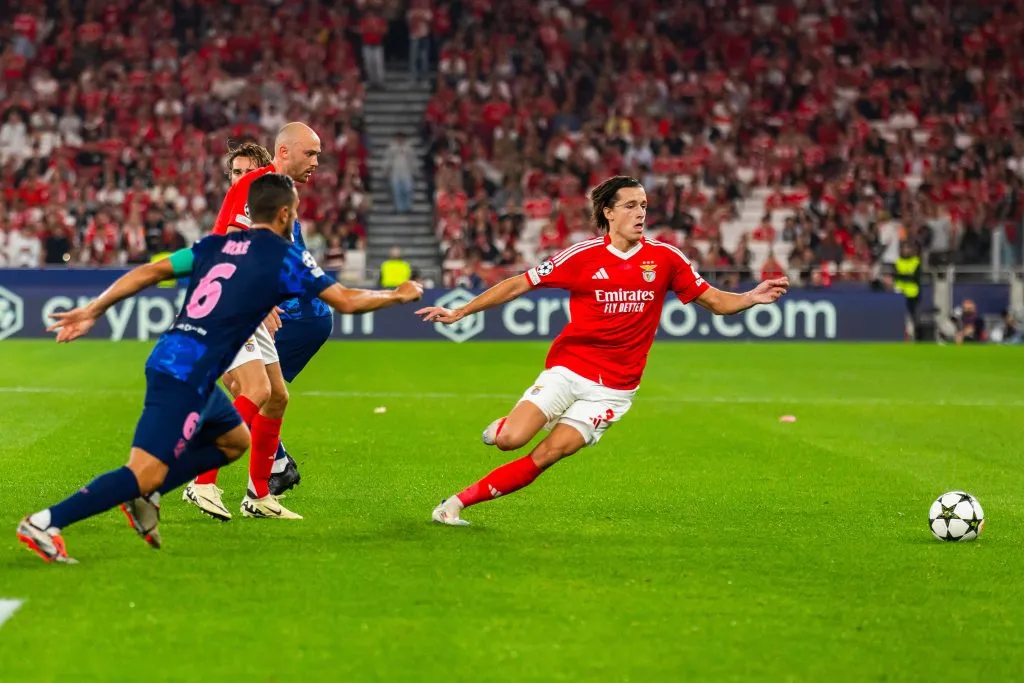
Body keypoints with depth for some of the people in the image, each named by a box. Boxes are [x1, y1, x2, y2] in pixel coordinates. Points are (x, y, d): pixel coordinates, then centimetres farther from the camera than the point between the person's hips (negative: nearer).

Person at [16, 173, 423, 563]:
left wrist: (92, 312, 12)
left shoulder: (216, 245, 16)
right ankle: (46, 523, -20)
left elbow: (149, 272, 10)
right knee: (145, 472, -12)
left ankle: (144, 498, 15)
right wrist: (397, 295, 18)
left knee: (234, 440, 25)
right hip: (186, 376, -9)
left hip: (167, 359, 9)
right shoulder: (285, 257, -2)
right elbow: (346, 301, 2)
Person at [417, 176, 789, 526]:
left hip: (614, 387, 1)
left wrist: (751, 298, -17)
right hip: (567, 370, -1)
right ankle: (503, 426, 20)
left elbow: (715, 301, 3)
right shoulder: (583, 256, -6)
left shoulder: (664, 258, -1)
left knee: (547, 455, -12)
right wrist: (459, 313, -3)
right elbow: (517, 285, -1)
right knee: (510, 440, -18)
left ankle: (458, 502, -2)